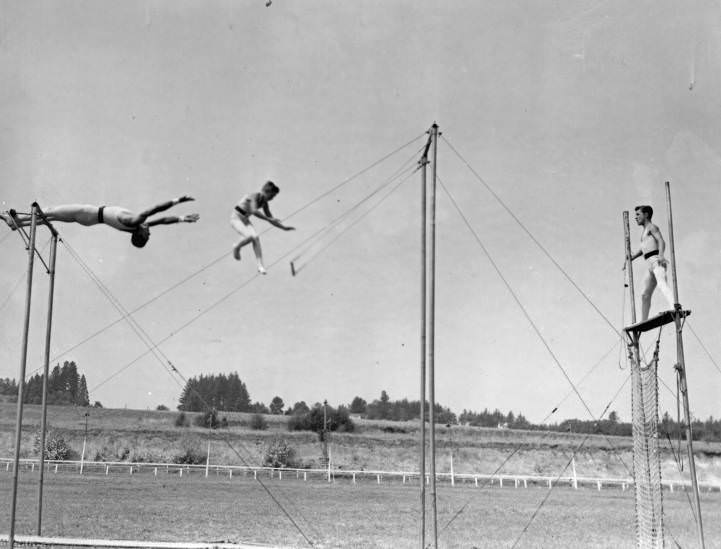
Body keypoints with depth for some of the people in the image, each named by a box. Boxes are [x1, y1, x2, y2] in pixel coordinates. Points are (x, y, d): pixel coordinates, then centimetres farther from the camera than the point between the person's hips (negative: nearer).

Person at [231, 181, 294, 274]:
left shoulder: (264, 203, 2)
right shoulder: (254, 196, -22)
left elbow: (271, 219, 10)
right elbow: (254, 211, -39)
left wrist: (284, 228, 4)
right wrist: (268, 219, -43)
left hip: (245, 220, 7)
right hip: (236, 218, -7)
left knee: (256, 238, -17)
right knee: (250, 237, -28)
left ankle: (260, 266, -19)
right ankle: (236, 247, 3)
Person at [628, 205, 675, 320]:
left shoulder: (652, 227, 4)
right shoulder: (644, 231, 30)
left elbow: (661, 241, -13)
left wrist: (660, 255, -30)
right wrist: (632, 257, 41)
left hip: (656, 261, -9)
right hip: (649, 265, 9)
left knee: (662, 284, -31)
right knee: (645, 295, 7)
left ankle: (674, 308, -52)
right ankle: (643, 323, 10)